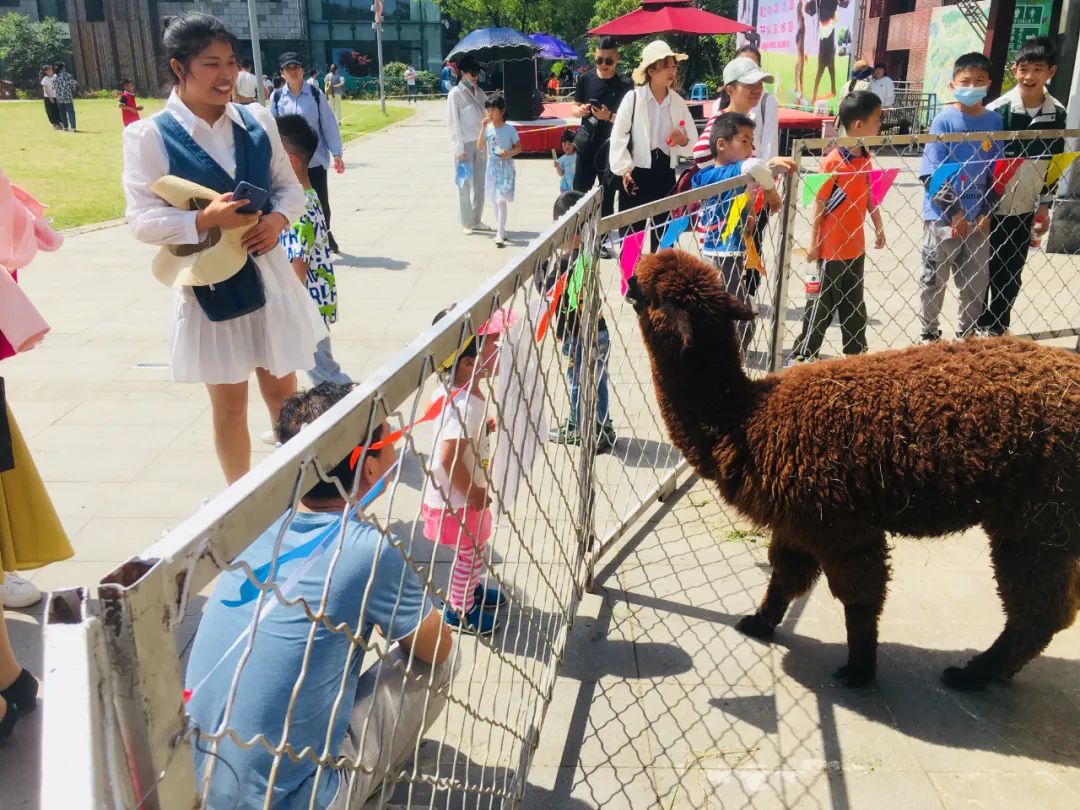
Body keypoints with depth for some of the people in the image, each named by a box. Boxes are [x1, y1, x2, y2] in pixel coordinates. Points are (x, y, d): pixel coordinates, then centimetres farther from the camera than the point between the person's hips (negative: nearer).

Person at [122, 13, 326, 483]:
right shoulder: (150, 136, -11)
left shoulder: (257, 121, 2)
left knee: (283, 392, 15)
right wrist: (205, 220, -29)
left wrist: (278, 219, -13)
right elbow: (143, 220, -13)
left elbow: (289, 186, 8)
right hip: (208, 284, -3)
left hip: (268, 275, 3)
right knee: (229, 403, 11)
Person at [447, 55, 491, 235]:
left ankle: (476, 220, 20)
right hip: (465, 145, -6)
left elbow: (486, 114, 14)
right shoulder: (456, 93, -8)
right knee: (465, 184, 1)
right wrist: (459, 148, -15)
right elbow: (453, 123, -10)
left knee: (480, 183, 10)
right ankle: (466, 223, 9)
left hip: (480, 143, 6)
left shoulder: (478, 91, 9)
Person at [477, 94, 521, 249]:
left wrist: (509, 153, -20)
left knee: (501, 200, -12)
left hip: (506, 168, -5)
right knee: (495, 201, 13)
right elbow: (479, 148, -6)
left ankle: (500, 235, -14)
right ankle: (500, 230, 26)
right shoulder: (487, 128, 1)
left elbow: (519, 148, -1)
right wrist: (483, 129, -13)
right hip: (492, 168, 5)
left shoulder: (510, 129, -7)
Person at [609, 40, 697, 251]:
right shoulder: (633, 98, -5)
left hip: (666, 174, 4)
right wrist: (624, 168, -12)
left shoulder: (679, 102, 6)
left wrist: (684, 142, -12)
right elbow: (618, 136, -5)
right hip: (636, 174, -4)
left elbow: (692, 142, 11)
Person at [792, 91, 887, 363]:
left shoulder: (866, 157, 4)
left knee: (854, 301, 17)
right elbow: (819, 204, -15)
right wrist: (814, 243, -14)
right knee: (823, 302, 2)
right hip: (831, 247, -7)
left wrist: (879, 228, 18)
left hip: (856, 244, 7)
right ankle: (803, 353, 14)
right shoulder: (833, 162, -18)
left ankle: (856, 349, 30)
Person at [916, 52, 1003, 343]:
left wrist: (987, 212, -1)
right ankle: (929, 334, 20)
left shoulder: (994, 121, 6)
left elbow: (997, 172, 9)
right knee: (934, 279, 5)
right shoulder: (944, 121, -7)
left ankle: (966, 334, 25)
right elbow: (932, 174, -10)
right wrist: (954, 212, -13)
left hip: (978, 217, 4)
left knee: (976, 281, 10)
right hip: (943, 216, -4)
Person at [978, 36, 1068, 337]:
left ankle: (998, 330, 26)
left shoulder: (1057, 113, 0)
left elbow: (1055, 164, 9)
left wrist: (1044, 207, 8)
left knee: (1011, 276, 12)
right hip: (991, 207, -3)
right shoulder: (996, 110, -12)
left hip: (1025, 209, 4)